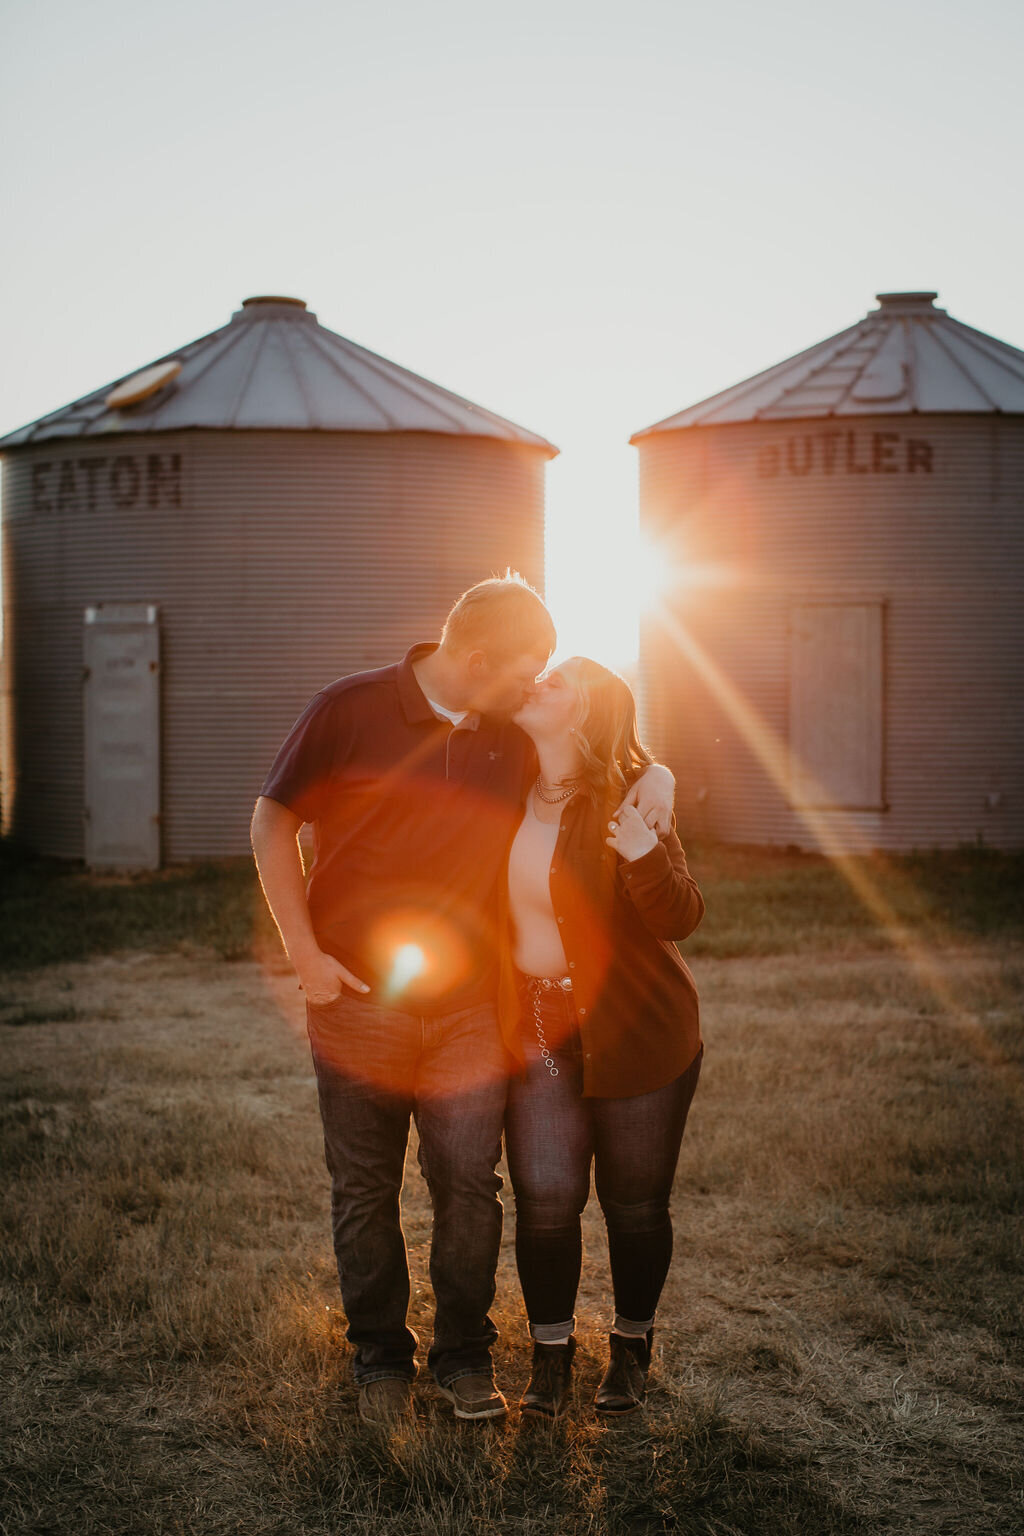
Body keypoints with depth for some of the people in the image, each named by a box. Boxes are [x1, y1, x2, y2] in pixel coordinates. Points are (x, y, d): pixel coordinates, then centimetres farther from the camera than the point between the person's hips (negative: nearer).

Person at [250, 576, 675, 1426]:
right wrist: (305, 953, -8)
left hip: (467, 1000, 3)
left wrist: (651, 774, -1)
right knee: (364, 1188, 6)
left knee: (470, 1180, 0)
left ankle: (465, 1355, 16)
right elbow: (274, 822, -2)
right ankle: (381, 1357, 21)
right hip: (357, 995, -2)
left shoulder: (514, 739, 5)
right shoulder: (351, 711, -6)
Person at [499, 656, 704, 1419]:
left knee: (635, 1204, 7)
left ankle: (632, 1350, 28)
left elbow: (682, 917, -20)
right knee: (545, 1197, -3)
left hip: (634, 1033, -3)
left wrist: (646, 855, -38)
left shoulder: (627, 799, -14)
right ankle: (551, 1355, 16)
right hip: (537, 1030, 3)